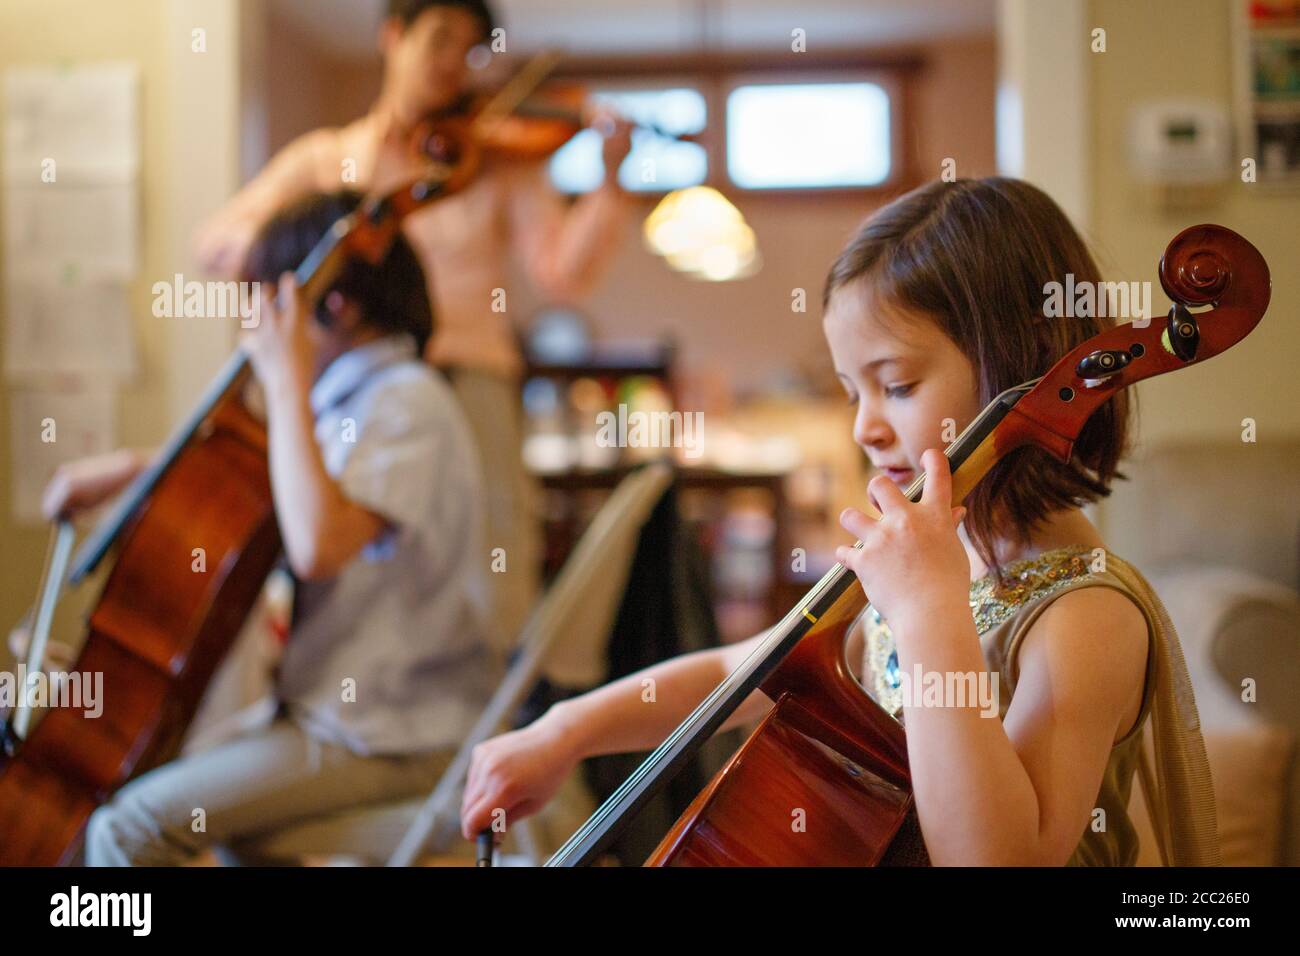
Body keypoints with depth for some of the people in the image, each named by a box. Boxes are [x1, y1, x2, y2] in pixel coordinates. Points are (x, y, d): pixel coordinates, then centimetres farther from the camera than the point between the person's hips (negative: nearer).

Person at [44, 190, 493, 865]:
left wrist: (287, 384, -24)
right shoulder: (353, 398, 13)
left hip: (390, 741, -10)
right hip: (334, 703, 10)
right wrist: (130, 470, 13)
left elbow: (317, 545, -33)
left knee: (131, 828, -17)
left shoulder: (410, 402, -17)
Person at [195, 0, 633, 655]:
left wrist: (610, 183, -14)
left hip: (467, 382, -1)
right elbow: (215, 241, 5)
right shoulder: (325, 157, 15)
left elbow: (561, 274, 0)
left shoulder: (501, 161, 13)